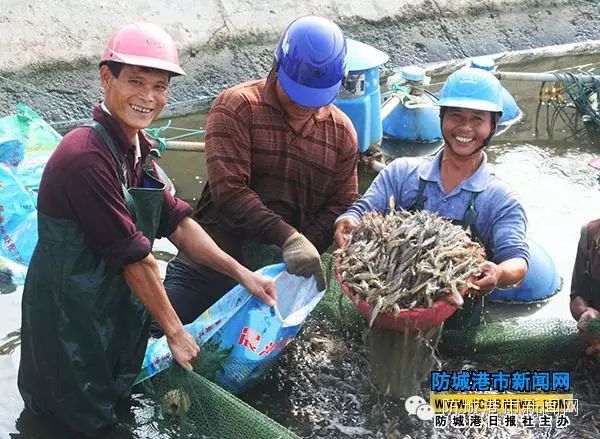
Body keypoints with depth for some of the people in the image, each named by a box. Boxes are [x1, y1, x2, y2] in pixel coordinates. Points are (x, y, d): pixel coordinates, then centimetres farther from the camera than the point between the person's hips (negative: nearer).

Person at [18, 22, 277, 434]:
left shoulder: (137, 148, 2)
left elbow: (177, 222, 5)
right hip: (71, 320, -9)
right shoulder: (86, 156, -28)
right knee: (91, 422, 9)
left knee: (119, 408, 24)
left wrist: (241, 273, -3)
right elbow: (134, 256, -23)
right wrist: (175, 330, -14)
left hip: (115, 306, 9)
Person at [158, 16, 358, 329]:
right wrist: (288, 239, -28)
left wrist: (304, 247, -15)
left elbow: (342, 204, 3)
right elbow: (228, 190, -19)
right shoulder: (236, 106, -9)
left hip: (284, 270, 4)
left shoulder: (342, 131, 5)